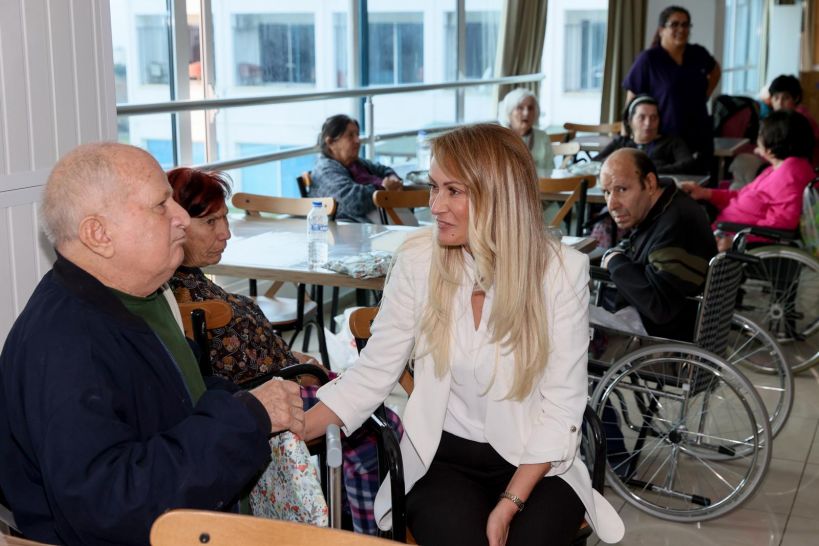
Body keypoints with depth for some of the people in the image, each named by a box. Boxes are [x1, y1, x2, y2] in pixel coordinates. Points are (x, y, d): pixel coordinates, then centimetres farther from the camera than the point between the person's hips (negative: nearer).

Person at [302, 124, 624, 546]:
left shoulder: (561, 270, -13)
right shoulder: (418, 260, -8)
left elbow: (561, 404, -10)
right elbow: (371, 375, -4)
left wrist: (509, 503, -17)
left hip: (536, 464, 0)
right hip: (445, 459, 1)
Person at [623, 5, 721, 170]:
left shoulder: (698, 54, 6)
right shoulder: (648, 59, -6)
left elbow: (715, 70, 28)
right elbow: (632, 99, -2)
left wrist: (704, 96, 15)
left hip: (699, 137, 5)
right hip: (663, 138, -4)